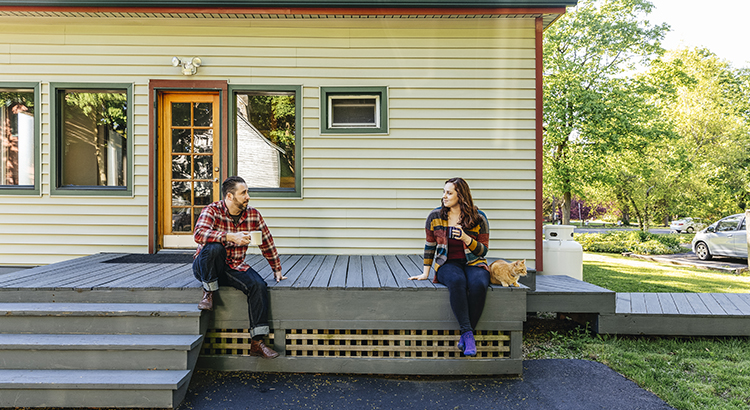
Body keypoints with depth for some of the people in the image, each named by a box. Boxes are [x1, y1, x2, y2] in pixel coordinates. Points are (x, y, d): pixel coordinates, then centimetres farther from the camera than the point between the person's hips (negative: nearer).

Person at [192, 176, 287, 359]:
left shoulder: (253, 215, -1)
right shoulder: (212, 210, -12)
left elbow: (267, 242, 9)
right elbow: (198, 234, -31)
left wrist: (277, 269, 13)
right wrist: (231, 237, -42)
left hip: (235, 268, 3)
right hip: (205, 268, -3)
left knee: (258, 285, -24)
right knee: (214, 247, -36)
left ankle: (257, 342, -19)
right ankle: (208, 294, -14)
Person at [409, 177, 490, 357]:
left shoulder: (478, 218, 1)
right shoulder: (435, 216, 5)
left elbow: (483, 250, 3)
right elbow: (430, 245, 13)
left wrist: (465, 237, -15)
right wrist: (426, 273, 10)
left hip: (473, 263, 0)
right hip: (447, 263, 0)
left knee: (478, 285, -35)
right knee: (457, 281, -38)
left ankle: (466, 335, -21)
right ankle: (467, 332, -32)